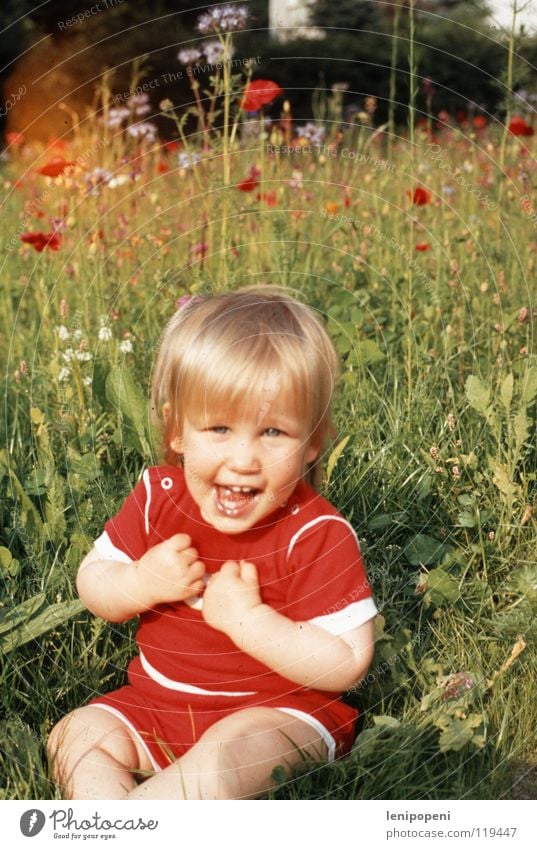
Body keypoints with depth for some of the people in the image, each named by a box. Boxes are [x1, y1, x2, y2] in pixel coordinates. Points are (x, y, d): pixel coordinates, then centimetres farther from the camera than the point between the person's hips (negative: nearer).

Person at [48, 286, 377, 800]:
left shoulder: (316, 536, -20)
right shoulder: (158, 497, -6)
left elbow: (347, 664, -23)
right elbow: (92, 584, 4)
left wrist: (248, 618, -30)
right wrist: (141, 584, -20)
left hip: (277, 711, -6)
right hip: (160, 704, 6)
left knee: (225, 756, -33)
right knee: (78, 734, -9)